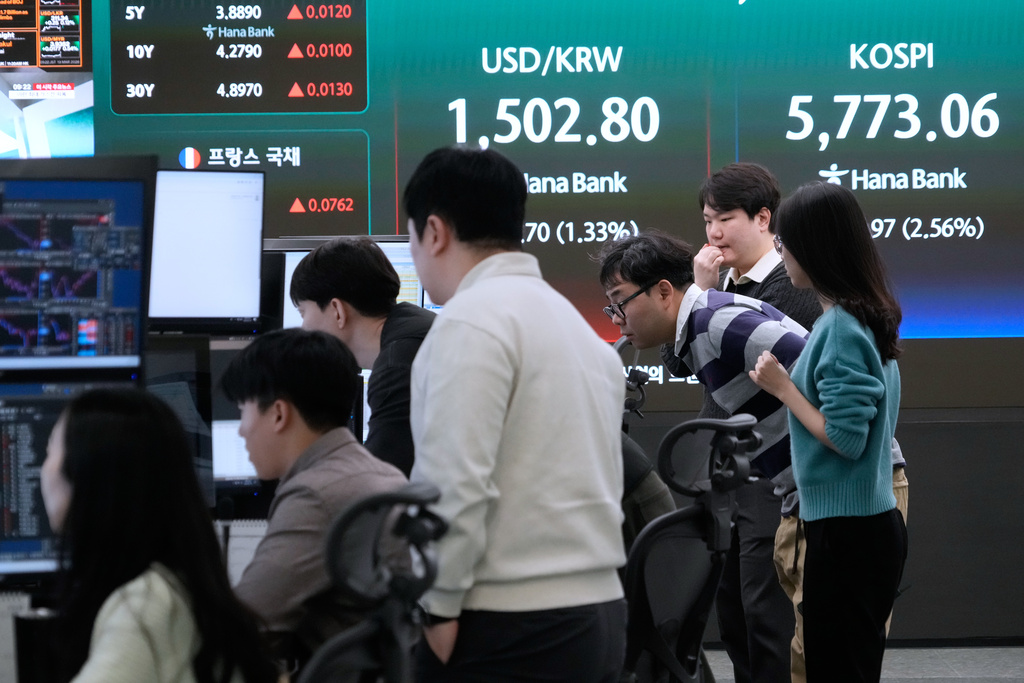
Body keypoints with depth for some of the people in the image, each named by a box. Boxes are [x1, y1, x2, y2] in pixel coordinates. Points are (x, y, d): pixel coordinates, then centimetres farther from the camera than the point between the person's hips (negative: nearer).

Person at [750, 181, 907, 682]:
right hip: (873, 523, 9)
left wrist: (783, 388, -11)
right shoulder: (868, 317, 10)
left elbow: (845, 438, -20)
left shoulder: (840, 328, -17)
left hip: (845, 531, -9)